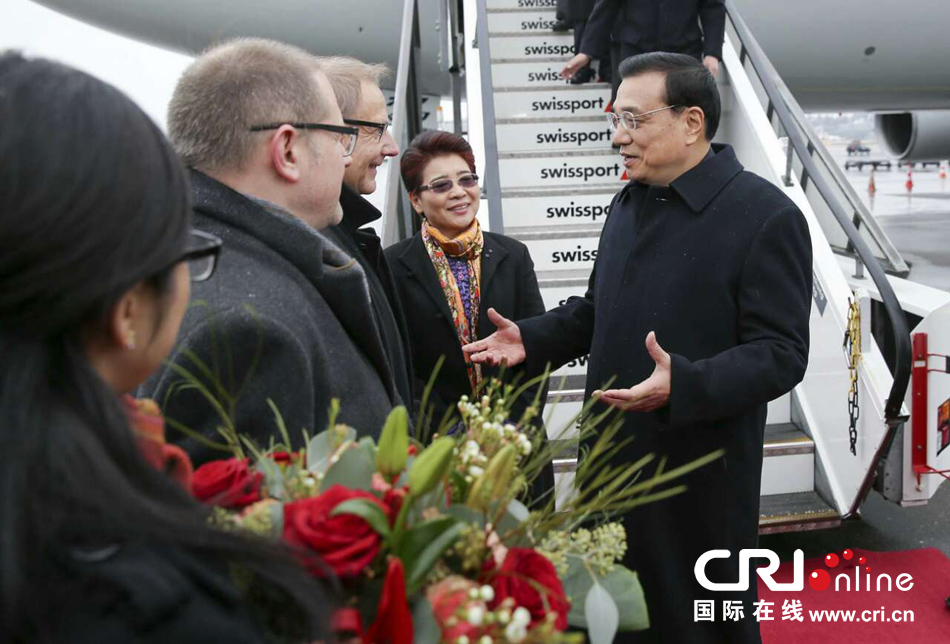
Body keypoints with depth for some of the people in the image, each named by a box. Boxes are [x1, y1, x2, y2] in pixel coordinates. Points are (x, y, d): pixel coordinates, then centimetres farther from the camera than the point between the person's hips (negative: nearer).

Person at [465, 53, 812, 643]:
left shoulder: (767, 216, -15)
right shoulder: (630, 202, 10)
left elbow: (780, 353, -19)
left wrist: (683, 385, -34)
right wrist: (531, 338, 5)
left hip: (701, 475, -7)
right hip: (611, 460, 7)